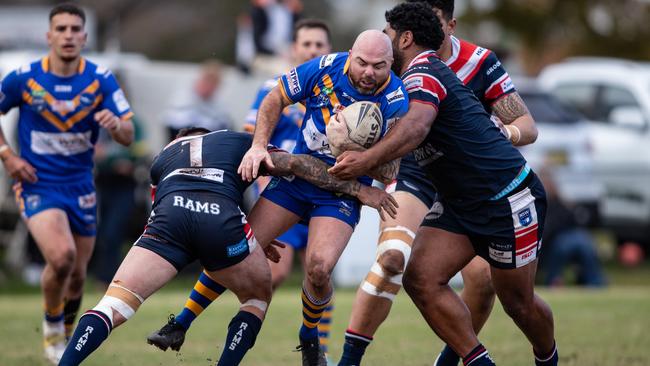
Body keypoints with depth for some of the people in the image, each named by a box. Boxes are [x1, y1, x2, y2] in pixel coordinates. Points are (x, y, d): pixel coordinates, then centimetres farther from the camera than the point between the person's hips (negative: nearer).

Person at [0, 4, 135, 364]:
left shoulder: (101, 80, -7)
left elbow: (128, 136, -10)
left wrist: (117, 124, -33)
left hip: (80, 187, 3)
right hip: (38, 185, -3)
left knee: (76, 276, 9)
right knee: (61, 256, -25)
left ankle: (63, 336, 37)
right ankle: (52, 326, 3)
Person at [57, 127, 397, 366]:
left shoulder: (161, 159, 40)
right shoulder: (240, 142, 36)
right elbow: (295, 163, 26)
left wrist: (249, 237, 51)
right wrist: (357, 189, 30)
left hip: (168, 218, 1)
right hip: (221, 219, -1)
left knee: (112, 307, -2)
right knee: (257, 298, 26)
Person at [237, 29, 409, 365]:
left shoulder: (396, 102, -20)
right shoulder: (326, 68, -13)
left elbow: (387, 173, -16)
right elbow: (275, 100, 1)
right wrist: (259, 145, -12)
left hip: (341, 193, -3)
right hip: (297, 174, 3)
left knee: (318, 270, -22)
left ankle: (309, 337, 9)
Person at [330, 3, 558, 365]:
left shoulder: (423, 73, -19)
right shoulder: (425, 74, 13)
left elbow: (416, 128, -40)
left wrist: (367, 160, -52)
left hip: (509, 198, -9)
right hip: (459, 202, 9)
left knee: (518, 302, 4)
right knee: (421, 279, -10)